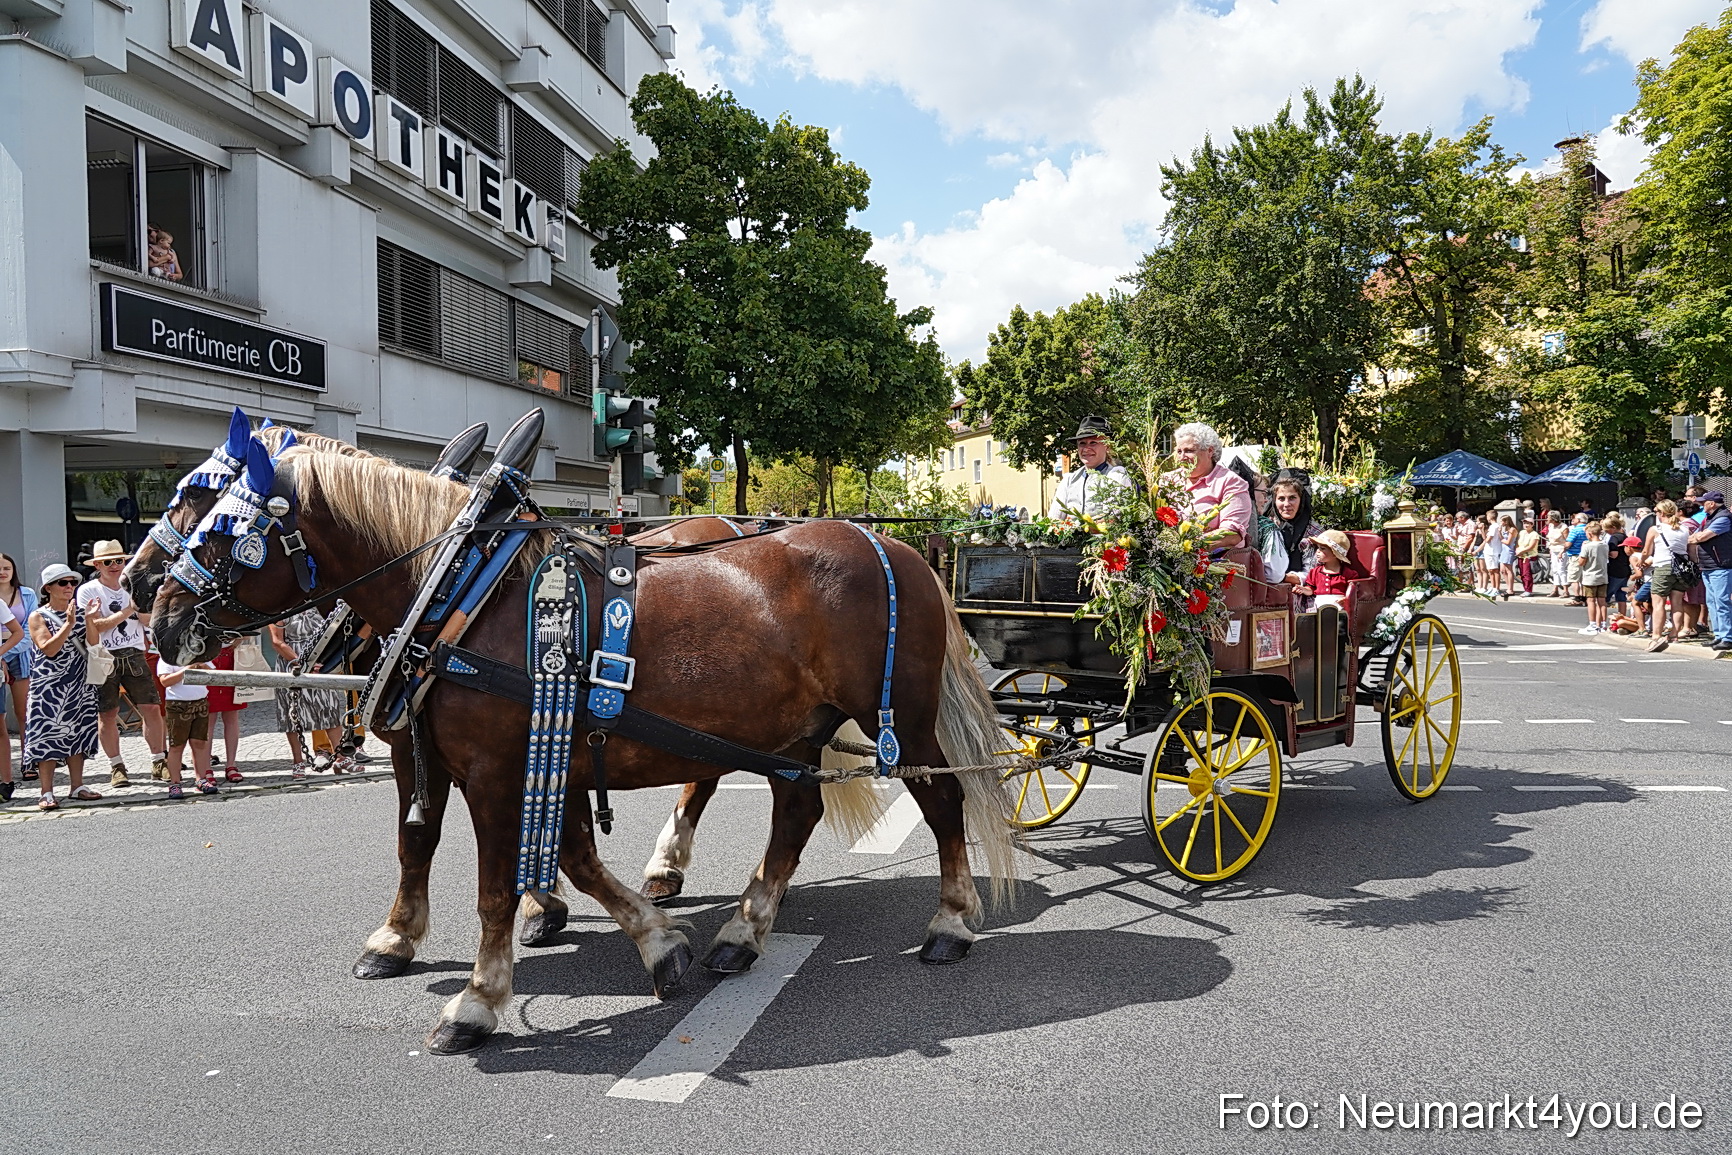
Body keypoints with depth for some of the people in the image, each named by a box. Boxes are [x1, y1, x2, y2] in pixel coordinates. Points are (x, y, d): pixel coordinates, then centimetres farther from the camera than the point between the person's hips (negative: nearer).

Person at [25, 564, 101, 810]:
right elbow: (48, 649, -14)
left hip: (79, 683, 4)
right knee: (48, 736, -7)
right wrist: (68, 624, -21)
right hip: (49, 685, -4)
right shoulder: (38, 617, -1)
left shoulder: (80, 612, 11)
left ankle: (78, 786, 14)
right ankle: (47, 793, -5)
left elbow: (93, 644, 1)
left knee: (78, 734, 7)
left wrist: (90, 621, -14)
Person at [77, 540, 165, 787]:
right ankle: (116, 767, 11)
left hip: (134, 655, 3)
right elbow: (96, 626, -10)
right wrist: (128, 610, -13)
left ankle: (159, 762, 5)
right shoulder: (88, 591, 1)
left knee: (151, 708, -3)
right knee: (107, 714, 1)